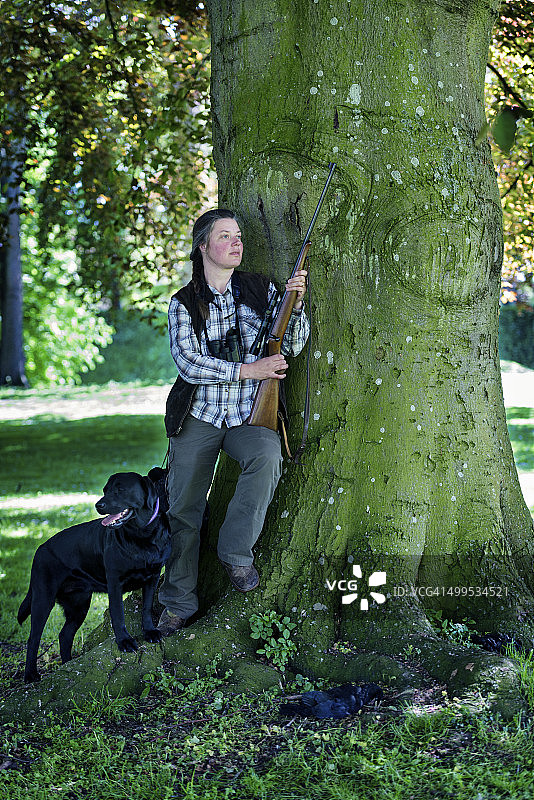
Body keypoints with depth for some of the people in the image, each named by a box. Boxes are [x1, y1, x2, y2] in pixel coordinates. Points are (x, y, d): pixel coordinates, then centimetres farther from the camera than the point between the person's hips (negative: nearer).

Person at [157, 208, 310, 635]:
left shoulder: (260, 289, 6)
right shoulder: (184, 303, 3)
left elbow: (292, 346, 2)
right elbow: (189, 364, -9)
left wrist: (296, 304, -15)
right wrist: (246, 370, -18)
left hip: (250, 414, 0)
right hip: (199, 414, 0)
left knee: (268, 455, -33)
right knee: (183, 508, -2)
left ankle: (236, 551, -16)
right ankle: (179, 604, 13)